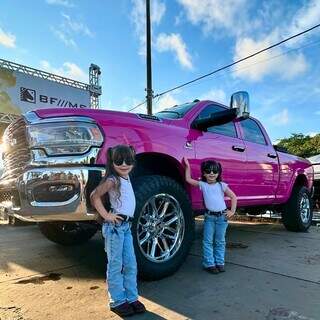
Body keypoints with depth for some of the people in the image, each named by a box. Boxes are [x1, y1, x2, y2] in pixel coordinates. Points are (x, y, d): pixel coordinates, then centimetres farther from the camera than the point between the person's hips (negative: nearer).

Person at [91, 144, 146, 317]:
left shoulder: (126, 177, 8)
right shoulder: (112, 180, -15)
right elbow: (94, 196, -18)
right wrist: (106, 215, -17)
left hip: (126, 225, 8)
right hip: (115, 226, -8)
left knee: (130, 264, 13)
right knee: (115, 265, 4)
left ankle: (131, 298, 25)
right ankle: (117, 301, 18)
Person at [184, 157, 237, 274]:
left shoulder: (222, 185, 0)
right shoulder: (202, 185, 0)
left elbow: (233, 197, 4)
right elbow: (188, 179, -1)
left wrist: (232, 211, -1)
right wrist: (187, 166, -5)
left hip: (222, 216, 0)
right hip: (209, 216, 0)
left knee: (220, 241, 11)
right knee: (208, 241, 2)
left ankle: (219, 263, 22)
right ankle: (209, 264, 12)